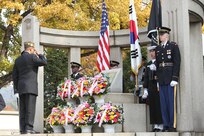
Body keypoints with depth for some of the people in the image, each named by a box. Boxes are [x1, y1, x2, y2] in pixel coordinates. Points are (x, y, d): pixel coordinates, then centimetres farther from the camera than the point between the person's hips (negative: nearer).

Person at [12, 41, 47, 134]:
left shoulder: (18, 60, 16)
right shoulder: (32, 57, -4)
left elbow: (15, 76, 14)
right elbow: (44, 62, -4)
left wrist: (16, 90, 15)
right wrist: (38, 54, 9)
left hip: (21, 88, 7)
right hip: (31, 86, -6)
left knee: (23, 109, 5)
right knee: (30, 108, -9)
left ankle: (23, 129, 0)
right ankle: (29, 128, -15)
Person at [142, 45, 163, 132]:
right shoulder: (148, 64, 18)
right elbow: (146, 77, 17)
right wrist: (145, 89, 11)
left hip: (158, 88, -6)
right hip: (150, 89, 6)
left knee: (159, 106, -6)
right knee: (152, 107, 4)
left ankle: (160, 125, -2)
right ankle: (155, 125, 8)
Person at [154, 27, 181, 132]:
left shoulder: (174, 46, -1)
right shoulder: (158, 49, 15)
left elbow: (177, 63, -7)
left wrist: (175, 78, -14)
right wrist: (157, 79, 11)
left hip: (170, 78, -5)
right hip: (161, 79, 5)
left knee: (171, 102, -4)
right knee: (163, 103, 5)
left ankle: (172, 125, 0)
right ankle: (166, 125, 10)